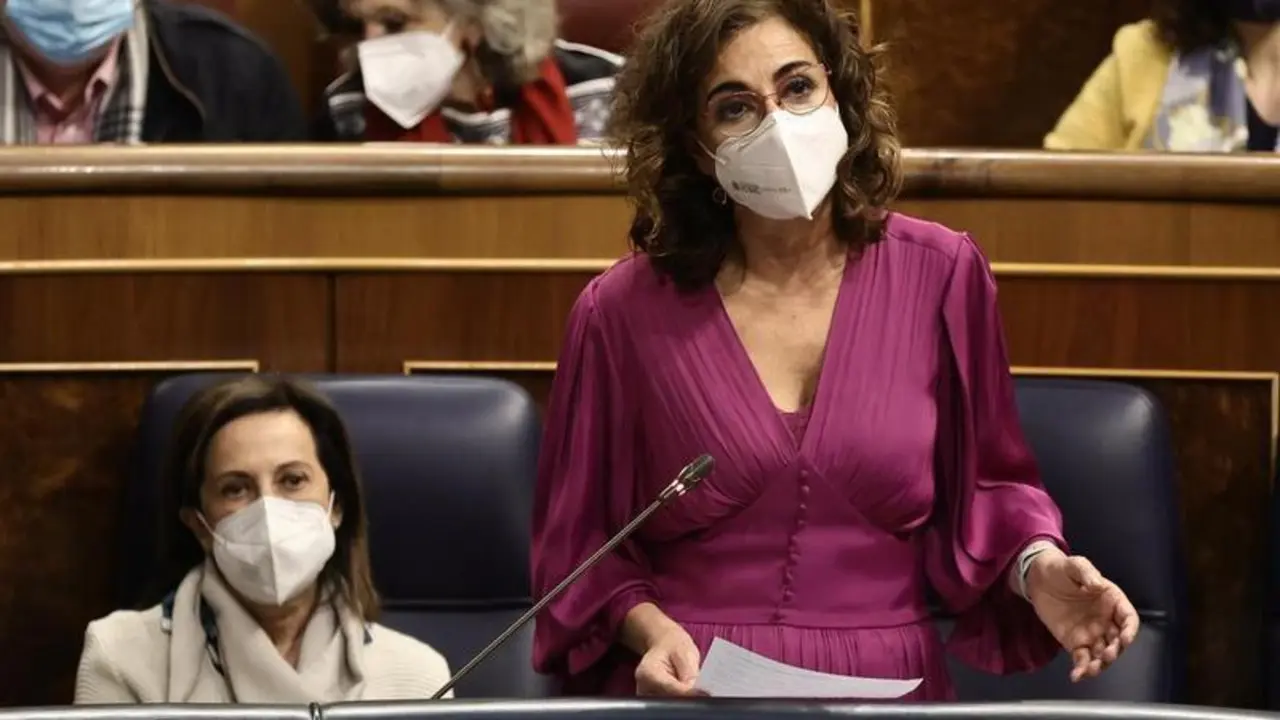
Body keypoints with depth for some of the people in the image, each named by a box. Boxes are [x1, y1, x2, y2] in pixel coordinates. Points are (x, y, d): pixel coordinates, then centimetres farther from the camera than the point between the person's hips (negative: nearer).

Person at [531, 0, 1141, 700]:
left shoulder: (940, 273, 3)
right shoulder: (622, 312, -1)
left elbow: (984, 483, 13)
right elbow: (580, 540, 7)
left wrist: (1038, 568, -6)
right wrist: (649, 630, -11)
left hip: (885, 687, 2)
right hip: (687, 691, -2)